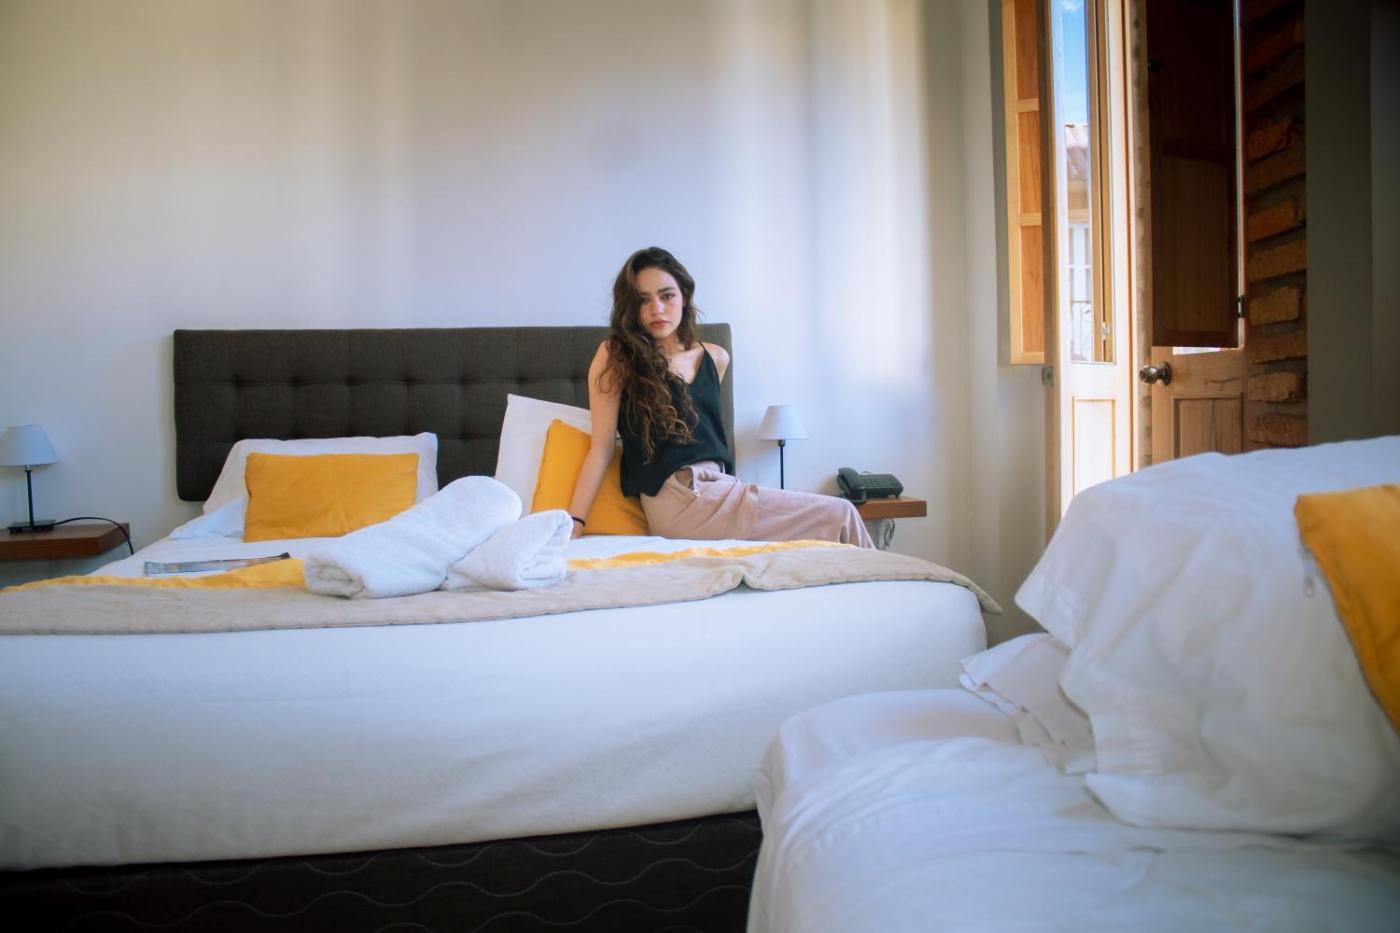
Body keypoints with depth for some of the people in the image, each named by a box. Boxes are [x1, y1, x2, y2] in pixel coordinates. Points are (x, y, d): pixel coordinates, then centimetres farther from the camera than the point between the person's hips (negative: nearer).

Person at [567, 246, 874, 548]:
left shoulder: (715, 358, 15)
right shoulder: (615, 355, -1)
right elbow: (602, 446, -5)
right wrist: (573, 522, -13)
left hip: (719, 488, 6)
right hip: (680, 501, -6)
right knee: (839, 514, -6)